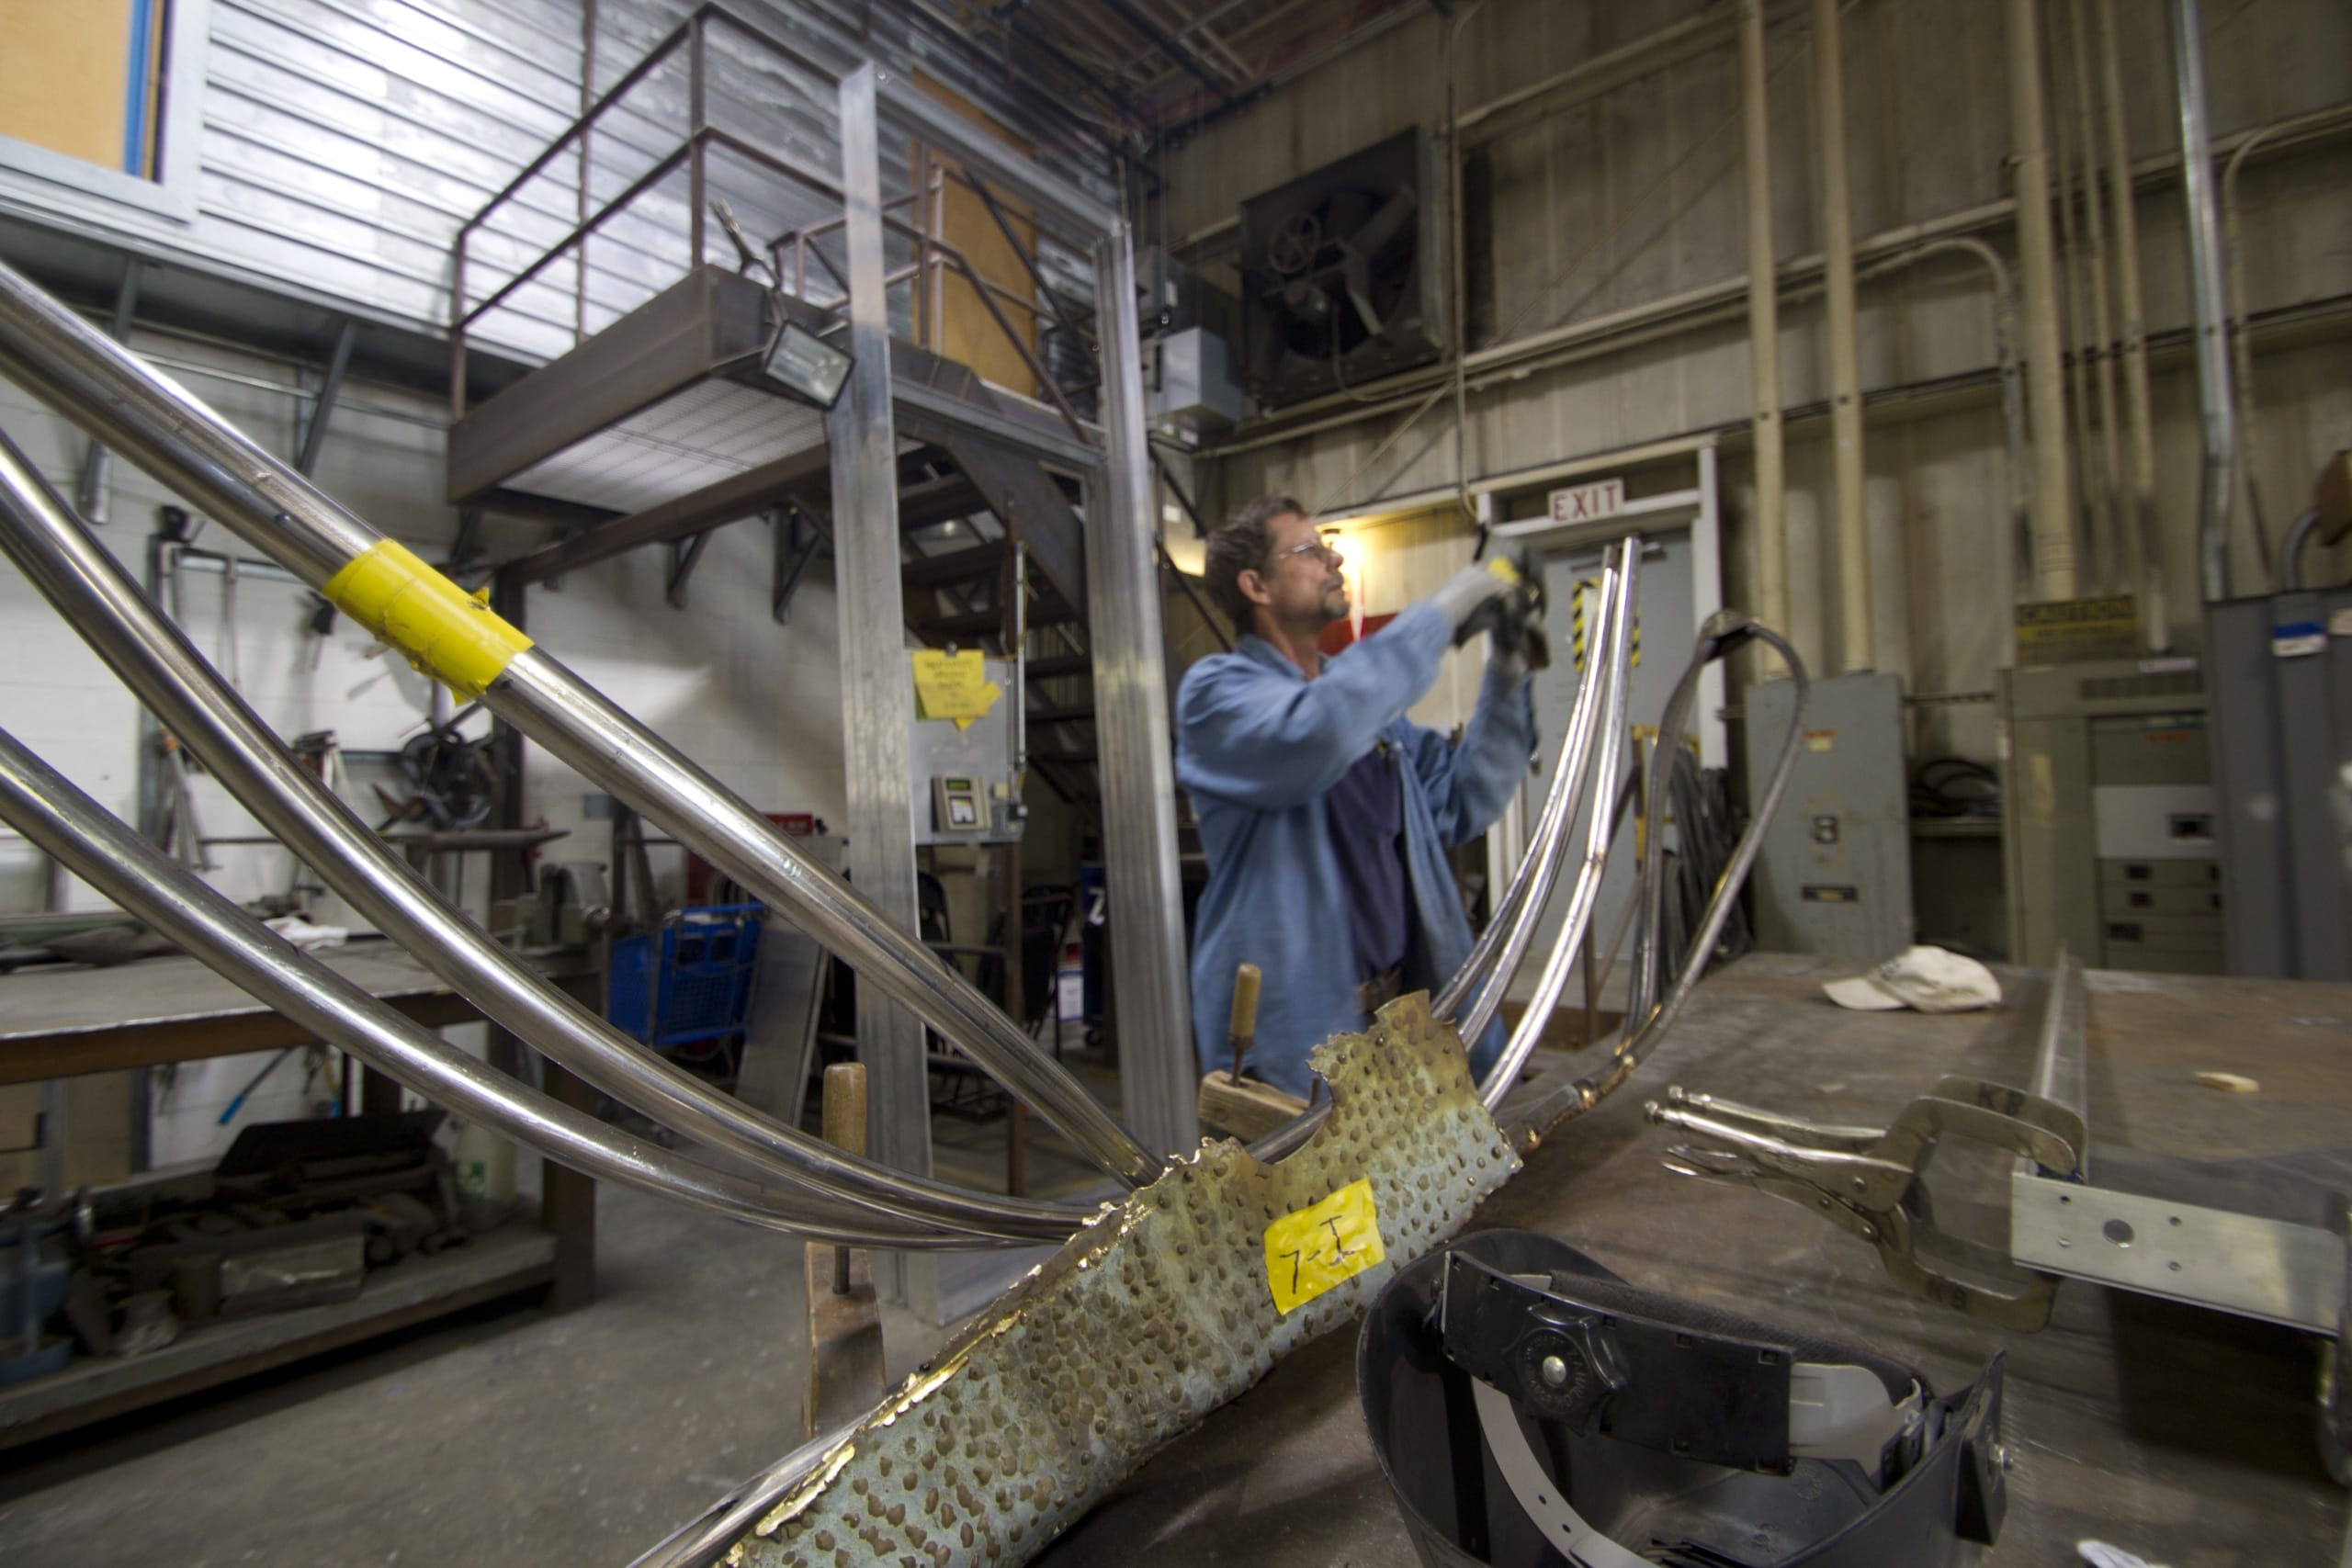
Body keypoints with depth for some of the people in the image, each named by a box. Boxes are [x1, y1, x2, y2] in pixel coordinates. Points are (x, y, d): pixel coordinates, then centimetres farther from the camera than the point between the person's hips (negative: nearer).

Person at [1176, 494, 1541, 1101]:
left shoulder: (1363, 690, 13)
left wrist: (1507, 681, 0)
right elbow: (1317, 733, -31)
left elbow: (1461, 802, 11)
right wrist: (1439, 614, -21)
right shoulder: (1215, 688, -9)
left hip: (1404, 1001, 7)